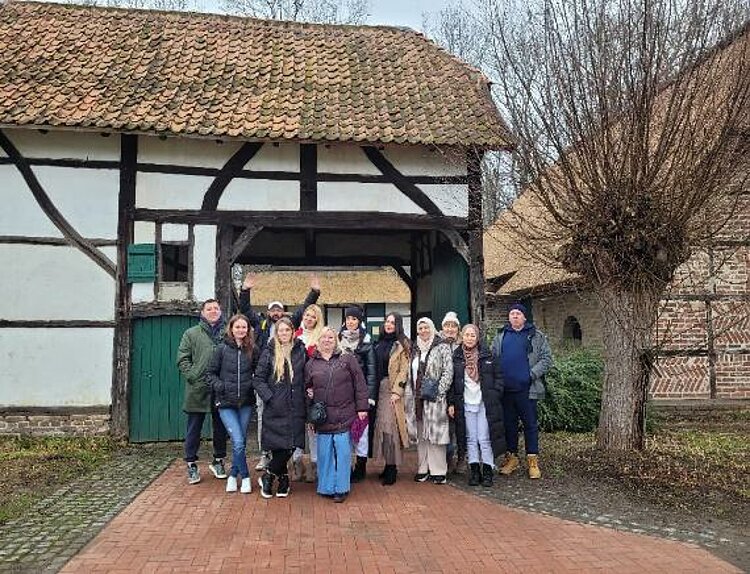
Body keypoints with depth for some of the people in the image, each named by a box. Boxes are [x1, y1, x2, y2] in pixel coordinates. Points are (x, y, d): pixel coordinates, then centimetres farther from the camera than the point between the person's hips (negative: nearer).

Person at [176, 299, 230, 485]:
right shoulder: (191, 333, 4)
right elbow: (182, 359, 1)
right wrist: (192, 376, -10)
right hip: (197, 390, -1)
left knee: (220, 428, 13)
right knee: (194, 429, 7)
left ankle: (218, 461, 29)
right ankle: (191, 464, 19)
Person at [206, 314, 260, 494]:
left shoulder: (253, 349, 1)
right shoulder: (222, 349, -3)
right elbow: (211, 373, 4)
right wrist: (219, 386, -11)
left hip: (246, 402, 2)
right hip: (226, 403, -2)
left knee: (241, 441, 8)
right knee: (238, 442, -10)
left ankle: (233, 475, 28)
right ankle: (245, 477, 10)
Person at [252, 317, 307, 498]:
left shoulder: (301, 350, 7)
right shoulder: (269, 352, 1)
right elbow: (258, 379, 0)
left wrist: (305, 397, 2)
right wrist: (269, 397, -11)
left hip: (296, 408, 2)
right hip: (275, 409, -2)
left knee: (290, 446, -1)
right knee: (278, 446, -2)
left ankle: (268, 476, 19)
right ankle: (283, 478, 22)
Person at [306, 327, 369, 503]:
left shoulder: (348, 359, 3)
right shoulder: (311, 364, 9)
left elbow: (359, 384, 1)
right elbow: (306, 387, 19)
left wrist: (361, 407, -4)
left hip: (345, 415, -2)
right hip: (322, 417, 2)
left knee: (343, 452, 1)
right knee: (324, 453, 7)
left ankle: (341, 488, 14)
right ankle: (326, 487, 21)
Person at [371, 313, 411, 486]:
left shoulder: (402, 345, -2)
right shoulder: (380, 343, 14)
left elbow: (403, 370, -8)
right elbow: (375, 369, 15)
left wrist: (397, 391, -15)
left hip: (393, 389, -6)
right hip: (379, 388, 6)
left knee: (389, 426, -9)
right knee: (381, 425, 5)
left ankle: (392, 468, -1)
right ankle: (388, 465, 15)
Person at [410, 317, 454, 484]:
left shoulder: (442, 348, -1)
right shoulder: (415, 350, 15)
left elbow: (448, 372, -7)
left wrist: (438, 391, -15)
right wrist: (413, 393, 10)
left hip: (435, 399, -5)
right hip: (418, 398, 5)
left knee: (435, 433, -4)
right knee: (421, 435, 8)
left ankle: (438, 471, 4)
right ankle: (423, 469, 16)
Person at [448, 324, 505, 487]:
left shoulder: (487, 355, 3)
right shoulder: (456, 357, 4)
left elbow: (498, 376, 6)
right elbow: (451, 382, 5)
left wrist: (495, 395, -3)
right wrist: (451, 403, 0)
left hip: (485, 403, -1)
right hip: (465, 405, 1)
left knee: (485, 439, 0)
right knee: (471, 439, 6)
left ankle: (487, 472, 10)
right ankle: (474, 471, 14)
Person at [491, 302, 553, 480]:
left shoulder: (536, 336, 3)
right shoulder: (501, 337, 12)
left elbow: (546, 359, -1)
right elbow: (492, 358, 15)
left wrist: (533, 374, -12)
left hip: (527, 389, -3)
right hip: (506, 389, 3)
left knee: (530, 425, 3)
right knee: (509, 424, 11)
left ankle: (532, 461, 11)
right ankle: (511, 458, 23)